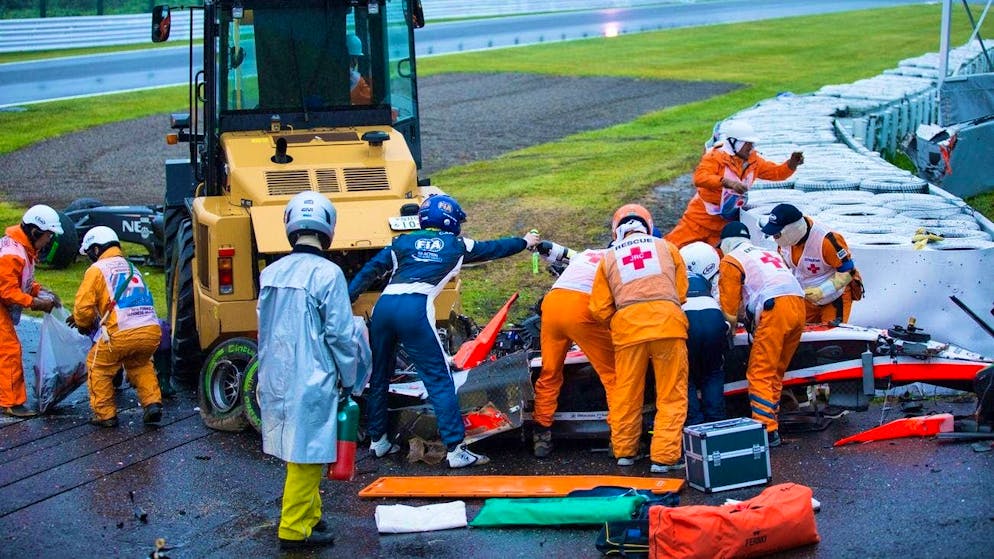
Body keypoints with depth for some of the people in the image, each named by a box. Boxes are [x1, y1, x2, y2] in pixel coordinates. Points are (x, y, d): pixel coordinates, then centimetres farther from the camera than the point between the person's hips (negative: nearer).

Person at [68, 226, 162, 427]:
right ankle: (152, 403, 19)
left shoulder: (97, 269, 6)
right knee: (139, 365, 33)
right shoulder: (131, 268, 28)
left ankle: (105, 414, 17)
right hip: (152, 331, 6)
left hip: (122, 333, -6)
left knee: (98, 367, 18)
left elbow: (84, 307, 0)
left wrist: (83, 324, 23)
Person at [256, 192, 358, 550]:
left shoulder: (270, 273, 6)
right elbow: (340, 334, -12)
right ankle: (294, 529, 5)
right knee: (306, 455, 1)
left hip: (275, 380, 7)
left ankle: (309, 516, 29)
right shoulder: (327, 273, -13)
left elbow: (263, 330, 14)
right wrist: (348, 380, -1)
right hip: (312, 382, -7)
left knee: (297, 451, 18)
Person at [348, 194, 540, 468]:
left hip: (384, 305, 4)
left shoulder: (403, 242, 23)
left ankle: (378, 440, 29)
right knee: (439, 380, -1)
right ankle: (456, 449, -5)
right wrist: (525, 242, 52)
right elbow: (493, 248, 35)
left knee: (379, 376, 19)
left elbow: (370, 270, 15)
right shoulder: (457, 245, 20)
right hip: (415, 309, -4)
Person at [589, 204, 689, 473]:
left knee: (626, 393, 14)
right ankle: (665, 455, -1)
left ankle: (625, 451, 25)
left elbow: (600, 309, 13)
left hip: (627, 326, 1)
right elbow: (681, 291, 17)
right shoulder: (666, 247, 18)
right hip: (668, 320, -1)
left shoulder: (609, 257, 17)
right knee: (671, 394, 4)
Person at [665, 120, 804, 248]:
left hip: (725, 222, 5)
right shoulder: (716, 156, -18)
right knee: (676, 246, -5)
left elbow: (776, 172, 9)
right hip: (701, 216, -5)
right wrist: (727, 182, -45)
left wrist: (792, 164, -11)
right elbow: (699, 178, -33)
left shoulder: (753, 160, 2)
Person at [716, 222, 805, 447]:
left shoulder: (730, 260, 11)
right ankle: (771, 422, 16)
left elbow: (729, 306, 6)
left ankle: (767, 429, -15)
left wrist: (732, 325, 26)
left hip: (775, 308, -7)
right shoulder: (768, 253, 33)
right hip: (799, 305, 7)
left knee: (760, 374, -6)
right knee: (776, 372, 15)